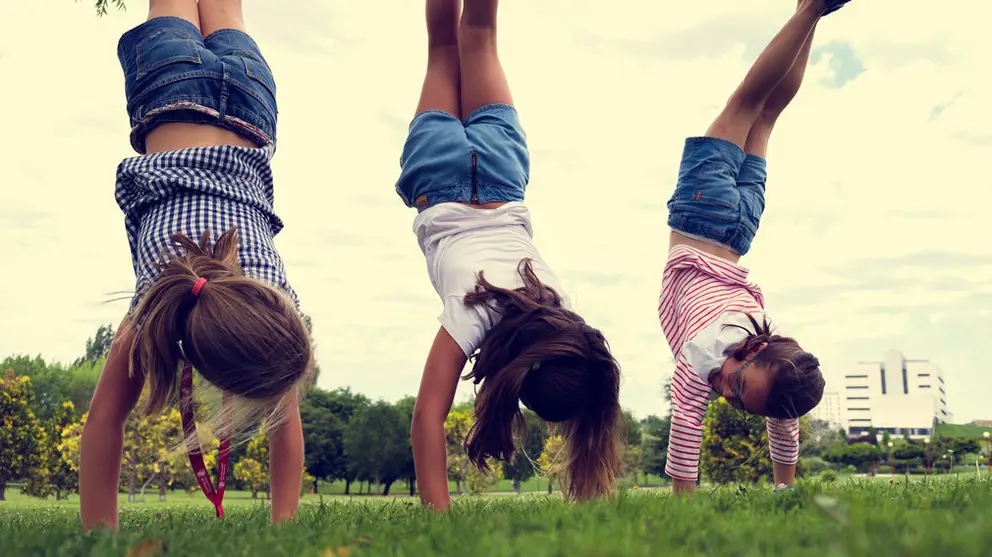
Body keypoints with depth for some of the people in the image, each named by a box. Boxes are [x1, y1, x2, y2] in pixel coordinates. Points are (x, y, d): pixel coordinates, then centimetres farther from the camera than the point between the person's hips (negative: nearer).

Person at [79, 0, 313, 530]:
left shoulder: (276, 304, -32)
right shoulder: (154, 303, -36)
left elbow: (286, 428, -23)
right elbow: (105, 417, -28)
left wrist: (283, 527, -25)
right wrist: (99, 537, -29)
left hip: (245, 107, 1)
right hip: (169, 93, 0)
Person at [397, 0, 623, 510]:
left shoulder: (562, 325, -24)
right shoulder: (472, 315, -34)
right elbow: (427, 417, -37)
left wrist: (594, 500, -14)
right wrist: (438, 512, -42)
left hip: (497, 177, 1)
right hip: (442, 183, -1)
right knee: (445, 50, 20)